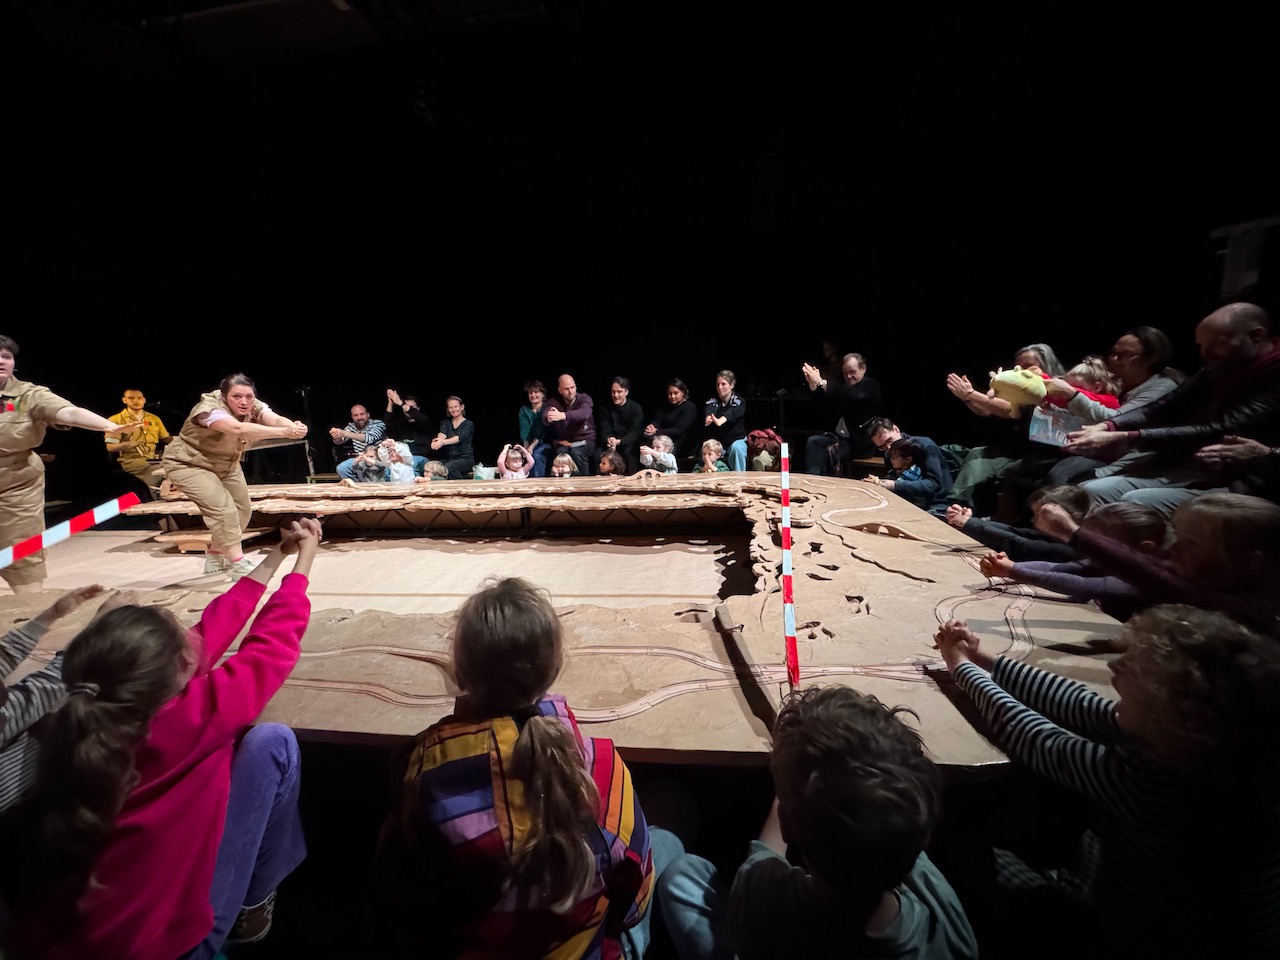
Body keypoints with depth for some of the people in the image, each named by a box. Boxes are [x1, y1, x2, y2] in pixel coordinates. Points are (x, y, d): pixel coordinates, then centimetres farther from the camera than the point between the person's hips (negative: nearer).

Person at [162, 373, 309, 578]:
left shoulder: (254, 407, -16)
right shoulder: (210, 407, -34)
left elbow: (275, 419, -37)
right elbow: (238, 428, -53)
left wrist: (294, 427, -61)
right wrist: (283, 432, -66)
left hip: (225, 464, 7)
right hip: (189, 463, -7)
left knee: (242, 509, 8)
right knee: (223, 508, -21)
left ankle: (215, 557, 26)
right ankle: (238, 564, -14)